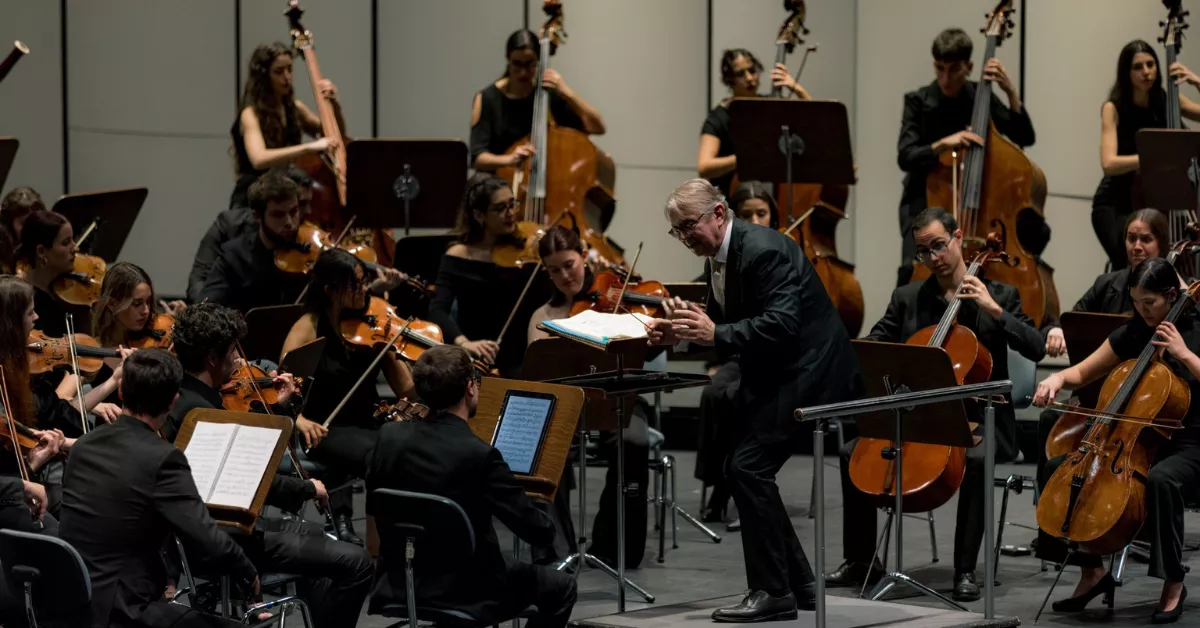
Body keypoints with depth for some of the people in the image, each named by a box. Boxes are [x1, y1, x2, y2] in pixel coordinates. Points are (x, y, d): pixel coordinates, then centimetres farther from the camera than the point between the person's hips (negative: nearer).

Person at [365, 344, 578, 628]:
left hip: (398, 587, 7)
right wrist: (544, 522, 7)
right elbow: (537, 531, -16)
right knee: (560, 587, 17)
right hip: (463, 594, -7)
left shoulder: (389, 437, -6)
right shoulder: (479, 455, -23)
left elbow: (373, 504, 11)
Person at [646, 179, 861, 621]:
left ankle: (773, 592, -9)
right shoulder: (718, 258, 8)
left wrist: (716, 334, -33)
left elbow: (781, 325, -30)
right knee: (744, 469, 9)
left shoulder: (764, 251, -21)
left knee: (749, 466, -16)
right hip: (771, 375, 11)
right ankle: (797, 584, 18)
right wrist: (681, 332, -4)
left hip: (807, 373, -10)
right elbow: (721, 325, 14)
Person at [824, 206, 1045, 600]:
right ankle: (860, 561, -4)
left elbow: (1036, 349, -8)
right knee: (853, 453, -17)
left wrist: (995, 311, -17)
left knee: (974, 460, -37)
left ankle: (965, 570, -28)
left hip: (977, 420, -3)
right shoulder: (907, 299, 11)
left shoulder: (999, 295, 4)